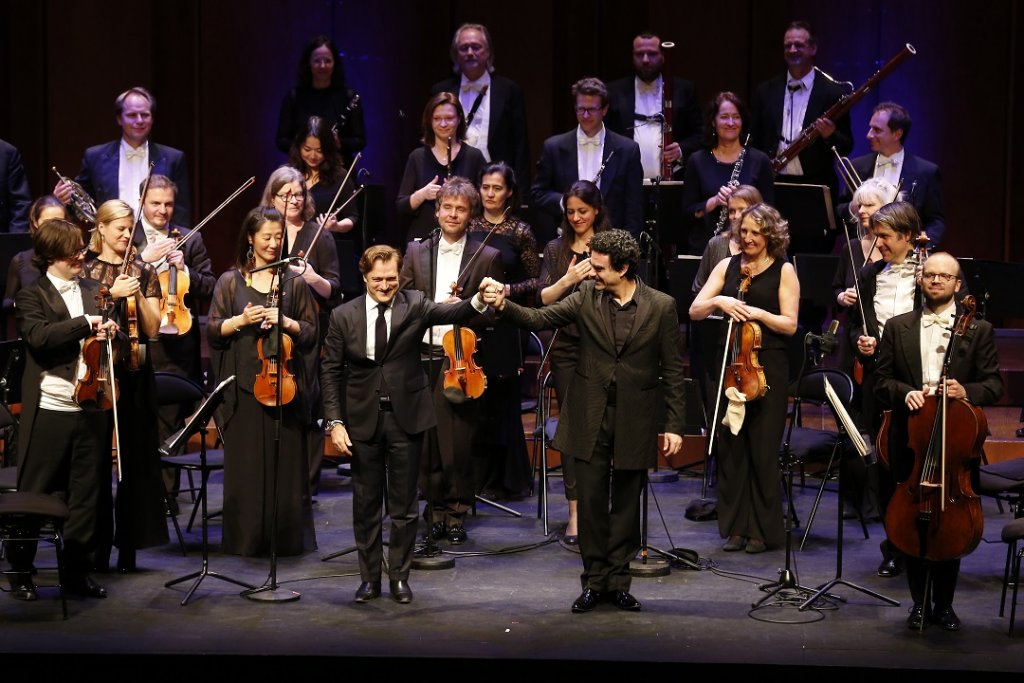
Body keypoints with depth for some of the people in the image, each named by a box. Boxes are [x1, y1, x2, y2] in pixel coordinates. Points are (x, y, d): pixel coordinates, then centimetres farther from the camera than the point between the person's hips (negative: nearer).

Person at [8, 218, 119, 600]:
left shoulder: (94, 292, 14)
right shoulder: (32, 296, -1)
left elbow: (116, 335, 19)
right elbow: (38, 336, -20)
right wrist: (85, 323, -21)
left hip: (91, 407, 5)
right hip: (49, 410, -5)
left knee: (86, 493, 8)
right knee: (33, 494, 3)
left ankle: (76, 570, 18)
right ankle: (19, 571, 15)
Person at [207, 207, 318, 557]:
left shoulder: (293, 282, 9)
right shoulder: (230, 281, 7)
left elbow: (311, 333, 8)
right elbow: (213, 331, 5)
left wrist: (286, 322, -9)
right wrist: (241, 320, -12)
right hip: (242, 384, 0)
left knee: (287, 462, 1)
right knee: (245, 464, 0)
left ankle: (288, 537, 10)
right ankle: (245, 538, 9)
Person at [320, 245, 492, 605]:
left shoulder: (414, 305, -3)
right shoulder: (343, 315, -2)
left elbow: (450, 312, -21)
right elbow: (331, 372, 1)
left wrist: (479, 302, -43)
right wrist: (335, 422, -7)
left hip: (405, 417, -1)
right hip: (363, 420, 1)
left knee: (404, 504, 7)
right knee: (366, 504, 10)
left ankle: (400, 576, 20)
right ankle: (369, 577, 22)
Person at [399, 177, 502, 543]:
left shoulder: (487, 257, 4)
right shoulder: (416, 252, 11)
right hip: (422, 358, 2)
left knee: (459, 441, -3)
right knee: (426, 440, 3)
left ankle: (456, 513, 9)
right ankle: (434, 509, 15)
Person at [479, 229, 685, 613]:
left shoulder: (661, 307, -6)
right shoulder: (586, 297, -1)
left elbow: (672, 369, -2)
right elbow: (539, 319, -7)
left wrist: (674, 425, -4)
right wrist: (503, 305, -25)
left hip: (635, 421, -1)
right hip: (590, 417, 1)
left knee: (626, 505, 8)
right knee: (591, 502, 5)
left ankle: (618, 581, 20)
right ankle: (594, 580, 17)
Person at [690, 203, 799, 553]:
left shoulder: (784, 271, 2)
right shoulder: (727, 266, 10)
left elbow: (789, 325, -3)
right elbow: (695, 311, 4)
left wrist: (758, 313, -17)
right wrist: (719, 300, -14)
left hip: (767, 366, -3)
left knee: (763, 448, -2)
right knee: (730, 445, 2)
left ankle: (764, 530, 8)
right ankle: (735, 527, 12)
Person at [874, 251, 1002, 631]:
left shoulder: (978, 330, 5)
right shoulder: (897, 327, 9)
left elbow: (994, 385, 2)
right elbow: (882, 381, 8)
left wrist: (966, 392, -19)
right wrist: (905, 393, -13)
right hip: (910, 442, 1)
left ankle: (944, 604, 18)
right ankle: (919, 602, 18)